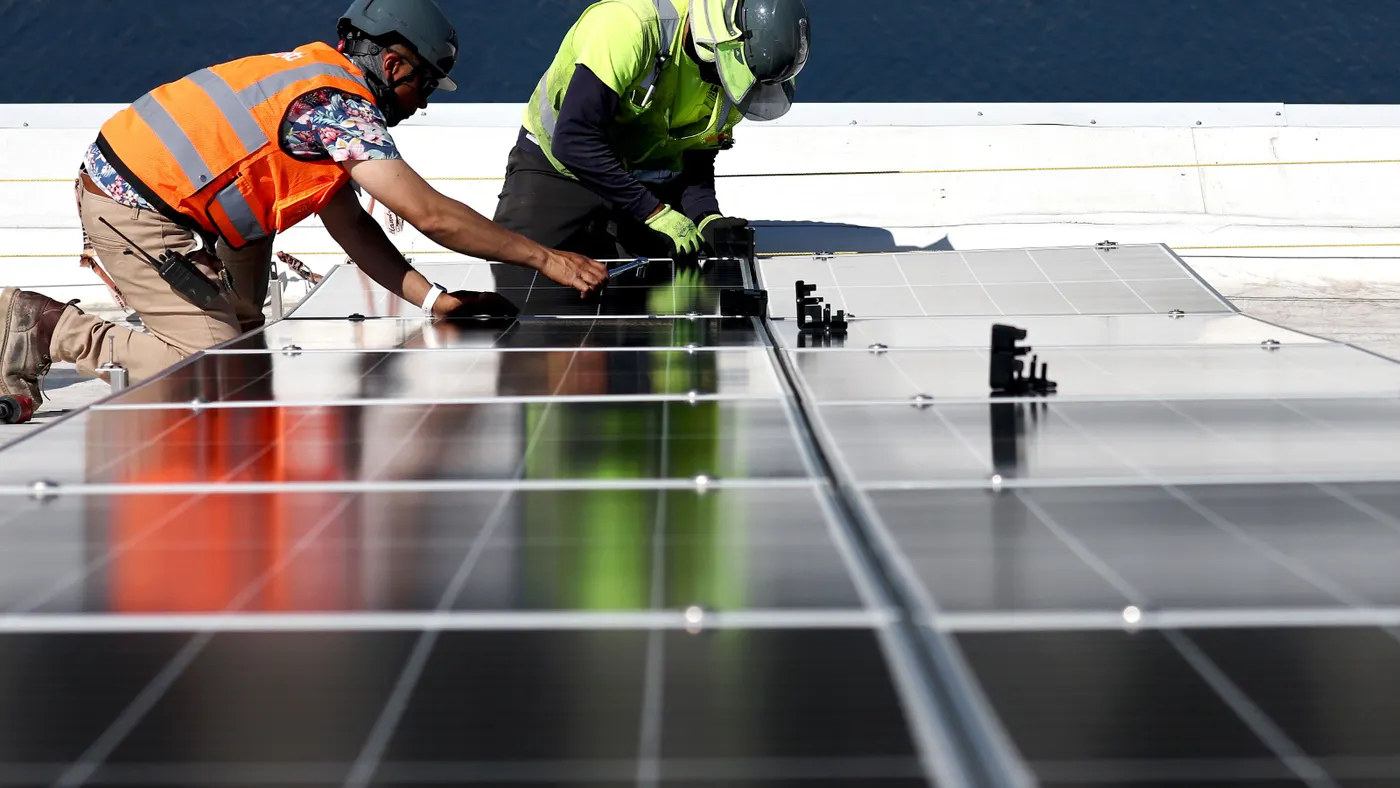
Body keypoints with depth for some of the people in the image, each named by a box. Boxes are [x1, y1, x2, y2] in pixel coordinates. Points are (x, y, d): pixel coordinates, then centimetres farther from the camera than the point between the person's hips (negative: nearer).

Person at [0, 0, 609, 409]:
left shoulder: (320, 79, 15)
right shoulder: (341, 104, -15)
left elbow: (349, 224, 14)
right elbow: (430, 215, -18)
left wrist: (432, 299, 7)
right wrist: (545, 259, -12)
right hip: (133, 207, -10)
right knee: (214, 361, -12)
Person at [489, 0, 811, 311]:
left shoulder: (734, 68, -10)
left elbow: (696, 161, 1)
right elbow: (573, 141, -33)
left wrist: (706, 217, -20)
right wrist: (656, 214, -33)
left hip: (647, 178, 5)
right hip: (557, 168, -5)